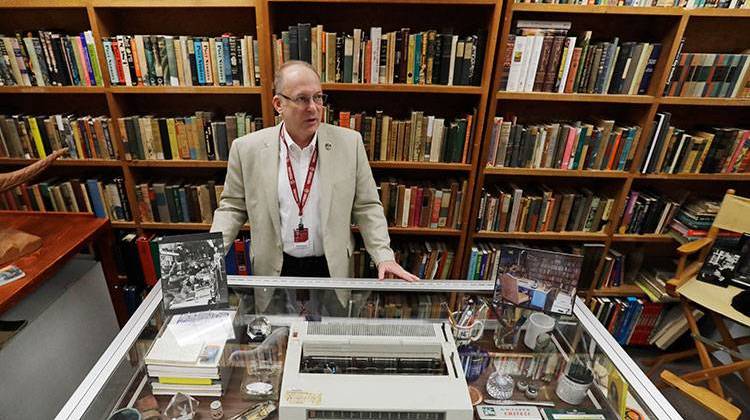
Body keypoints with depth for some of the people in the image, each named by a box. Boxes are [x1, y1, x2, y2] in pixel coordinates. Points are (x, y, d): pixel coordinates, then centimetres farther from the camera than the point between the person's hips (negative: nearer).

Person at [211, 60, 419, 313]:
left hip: (332, 268, 0)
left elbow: (366, 206, -3)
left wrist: (384, 257, -12)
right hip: (274, 270, 1)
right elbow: (233, 207, 3)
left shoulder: (349, 143, -7)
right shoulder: (247, 149, -6)